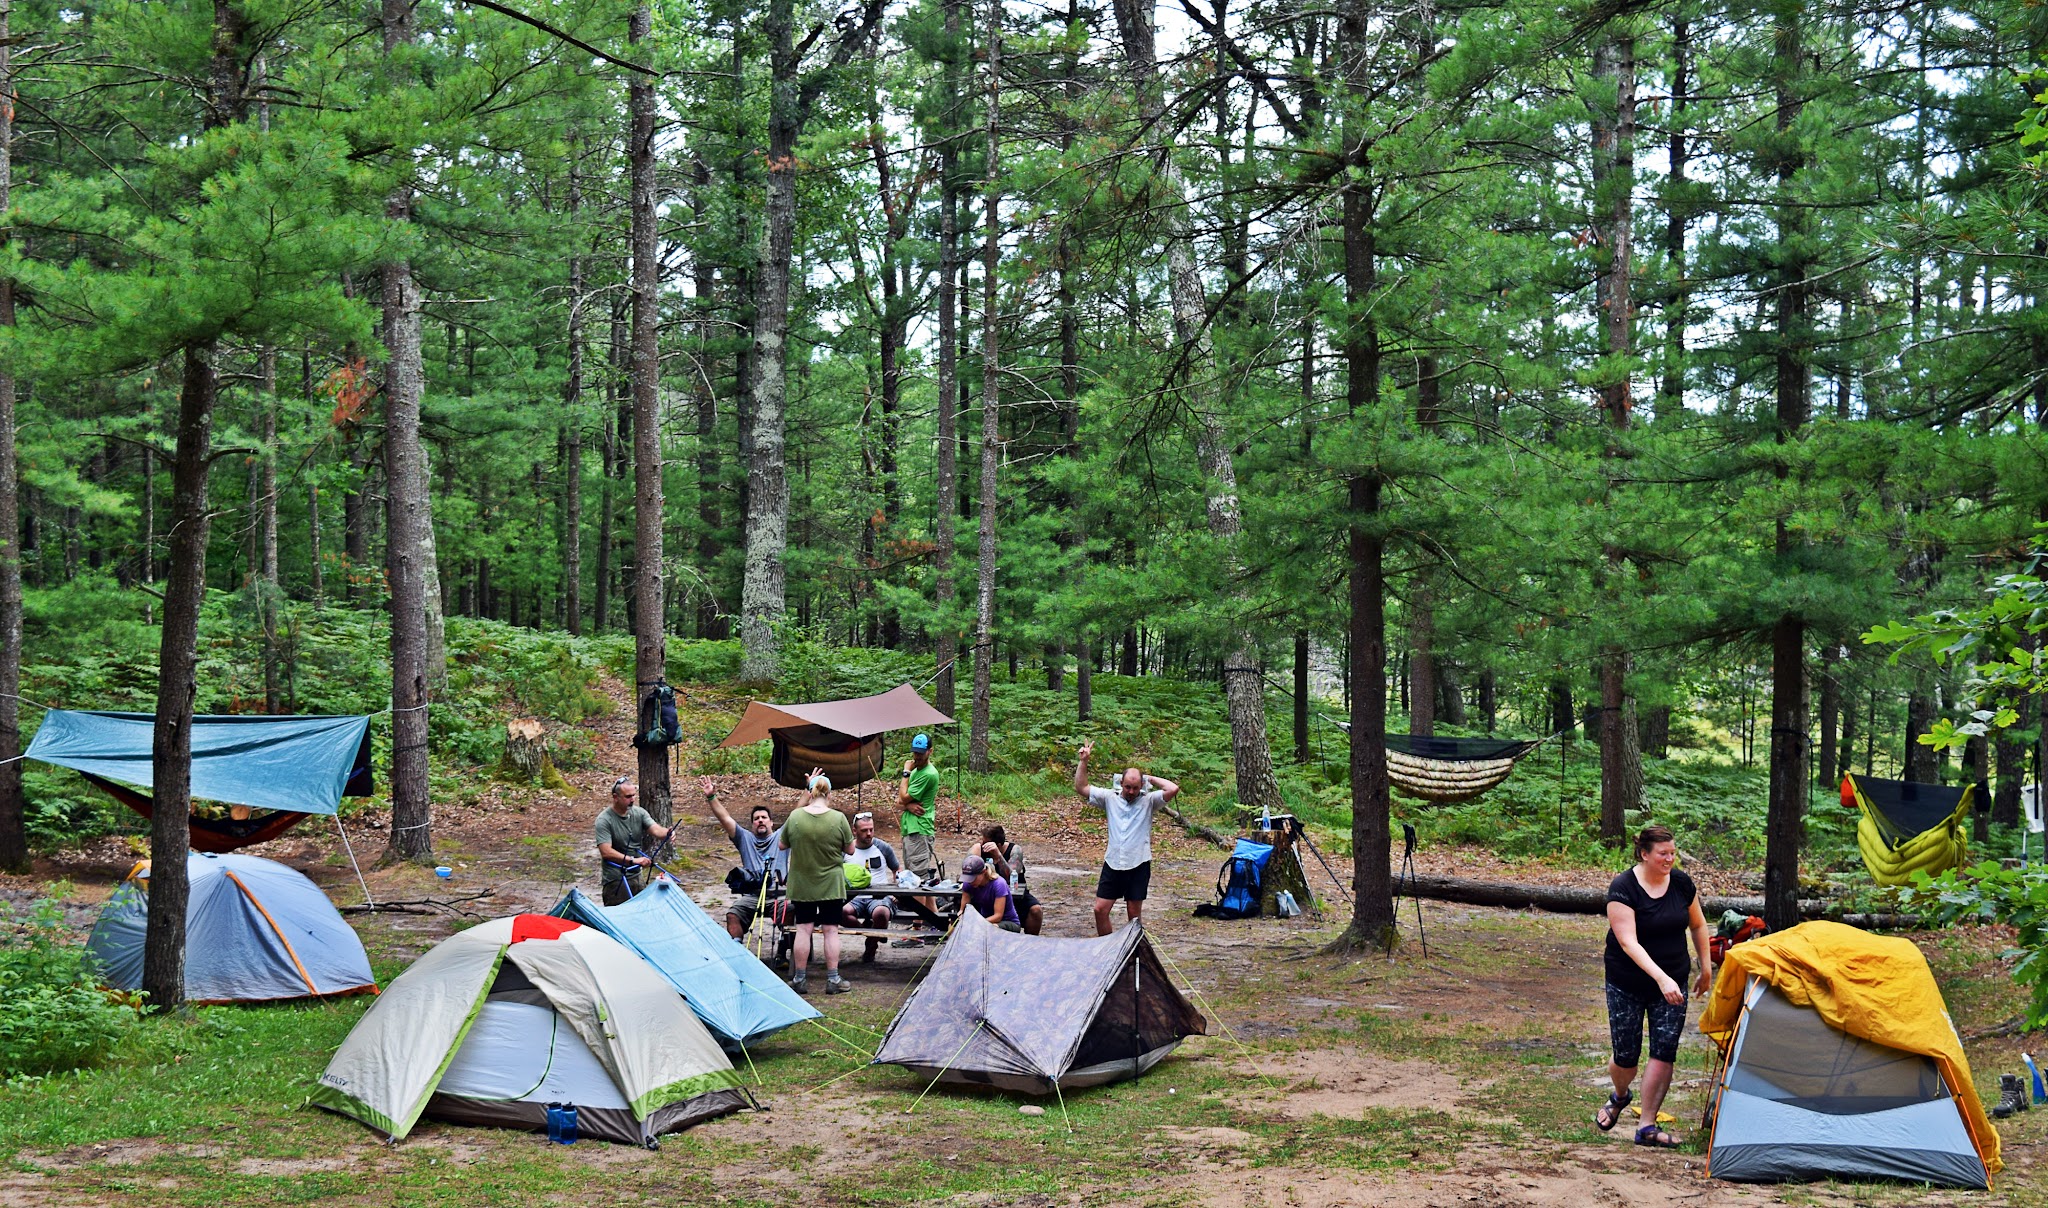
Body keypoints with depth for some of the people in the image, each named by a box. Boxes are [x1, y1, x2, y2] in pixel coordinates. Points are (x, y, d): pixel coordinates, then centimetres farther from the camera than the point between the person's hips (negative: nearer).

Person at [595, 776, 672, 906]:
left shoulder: (639, 813, 3)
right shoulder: (604, 820, -14)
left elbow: (656, 830, -9)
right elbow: (606, 852, -21)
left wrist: (667, 833, -33)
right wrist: (633, 860, -29)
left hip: (637, 876, 6)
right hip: (616, 881, -6)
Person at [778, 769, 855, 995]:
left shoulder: (795, 817, -8)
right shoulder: (838, 819, -12)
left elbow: (782, 845, 6)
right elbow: (850, 850, -2)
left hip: (801, 885, 1)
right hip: (831, 884, -1)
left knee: (803, 929, 7)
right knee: (831, 930, 5)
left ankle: (798, 979, 10)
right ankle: (833, 980, 8)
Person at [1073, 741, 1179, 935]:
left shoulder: (1148, 801, -1)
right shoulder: (1110, 798, 6)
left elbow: (1173, 789, -15)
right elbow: (1081, 788, 6)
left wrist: (1152, 779, -3)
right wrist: (1083, 761, -2)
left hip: (1138, 865, -2)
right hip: (1112, 863, 2)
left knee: (1134, 914, 7)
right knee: (1100, 909, 0)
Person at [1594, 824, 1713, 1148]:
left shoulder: (1681, 883, -3)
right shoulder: (1623, 888, -19)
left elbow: (1698, 925, 14)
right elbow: (1628, 942, -27)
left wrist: (1706, 968, 16)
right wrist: (1661, 978, -36)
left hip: (1672, 983, 4)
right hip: (1627, 984, -4)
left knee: (1664, 1052, -7)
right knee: (1626, 1056, 3)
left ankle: (1647, 1127, 0)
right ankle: (1620, 1096, 38)